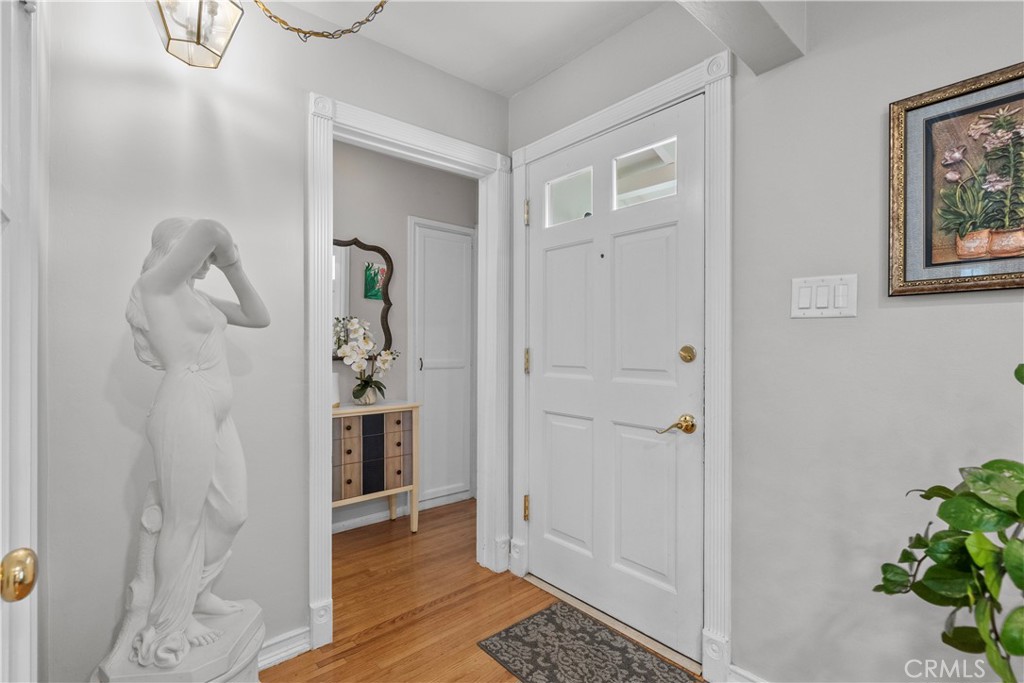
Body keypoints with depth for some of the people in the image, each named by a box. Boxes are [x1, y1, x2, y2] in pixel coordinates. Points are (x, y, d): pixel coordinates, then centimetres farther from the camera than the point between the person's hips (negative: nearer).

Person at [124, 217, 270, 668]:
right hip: (185, 409, -8)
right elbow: (209, 229, -22)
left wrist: (232, 270, 9)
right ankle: (169, 627, 22)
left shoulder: (198, 297, 19)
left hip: (217, 414, 9)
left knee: (229, 513, 15)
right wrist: (227, 252, 0)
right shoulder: (156, 283, -5)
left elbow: (260, 318, 15)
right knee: (184, 521, 4)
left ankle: (194, 593, 37)